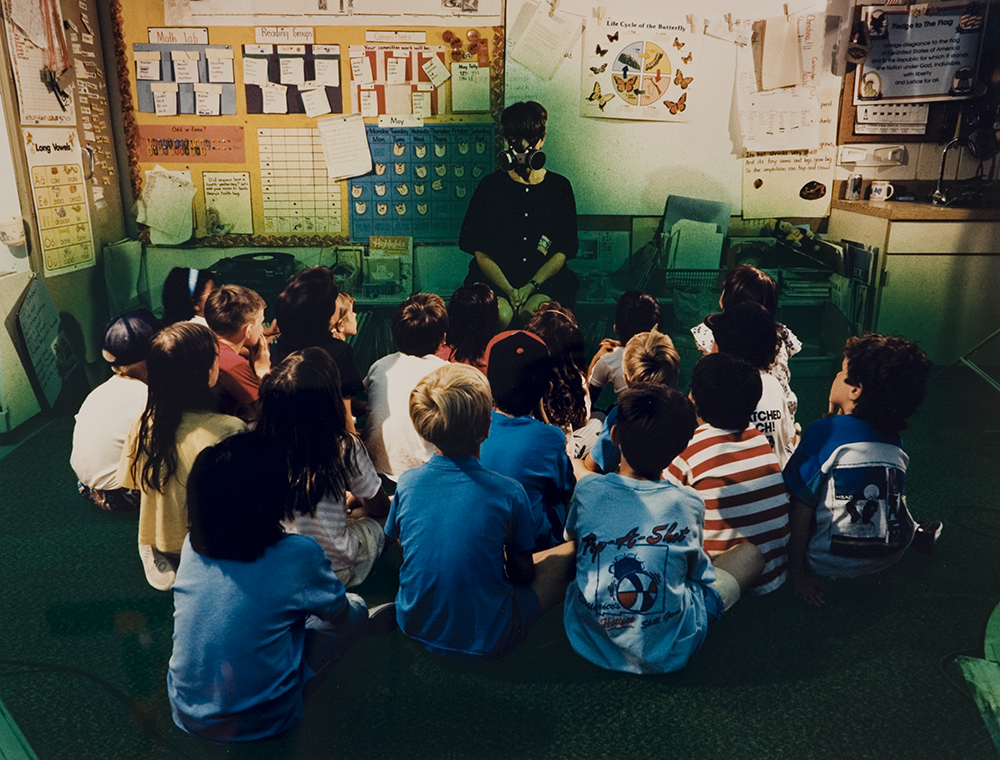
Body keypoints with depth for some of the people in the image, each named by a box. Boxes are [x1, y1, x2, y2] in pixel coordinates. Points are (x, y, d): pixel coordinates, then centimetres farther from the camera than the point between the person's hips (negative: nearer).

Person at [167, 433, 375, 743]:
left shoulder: (192, 546, -8)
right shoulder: (298, 555, -23)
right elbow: (339, 614, -2)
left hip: (187, 715, 5)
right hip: (259, 723, -5)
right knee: (356, 608, 8)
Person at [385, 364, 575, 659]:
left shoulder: (407, 483, -11)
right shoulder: (508, 492, -20)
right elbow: (523, 573, -7)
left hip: (415, 630, 5)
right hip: (485, 642, -5)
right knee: (568, 551, 8)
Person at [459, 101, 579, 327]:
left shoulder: (559, 186, 9)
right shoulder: (491, 185, 6)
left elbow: (563, 250, 4)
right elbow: (479, 250, 1)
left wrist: (531, 286, -13)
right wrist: (508, 290, -15)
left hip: (546, 278, 0)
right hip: (495, 279, 0)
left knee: (535, 311, -32)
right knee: (501, 314, -32)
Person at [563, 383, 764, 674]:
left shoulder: (587, 490, -10)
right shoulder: (689, 504, -13)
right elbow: (696, 571, 6)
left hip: (589, 642, 3)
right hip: (668, 654, -2)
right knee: (751, 553, 12)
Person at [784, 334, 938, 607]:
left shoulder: (824, 431, -19)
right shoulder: (894, 439, -3)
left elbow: (801, 508, -19)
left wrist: (796, 574, -11)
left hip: (830, 562, -6)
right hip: (890, 556, 6)